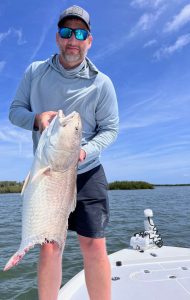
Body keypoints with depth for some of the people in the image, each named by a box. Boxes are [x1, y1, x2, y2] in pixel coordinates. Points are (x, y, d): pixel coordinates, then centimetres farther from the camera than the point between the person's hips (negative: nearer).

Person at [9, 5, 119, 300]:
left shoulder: (101, 83, -3)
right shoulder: (35, 71, 4)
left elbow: (110, 129, -1)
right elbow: (15, 110, 6)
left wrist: (85, 151, -19)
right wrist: (36, 118, -17)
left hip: (87, 174, -1)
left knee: (94, 247, -1)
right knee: (49, 248, 5)